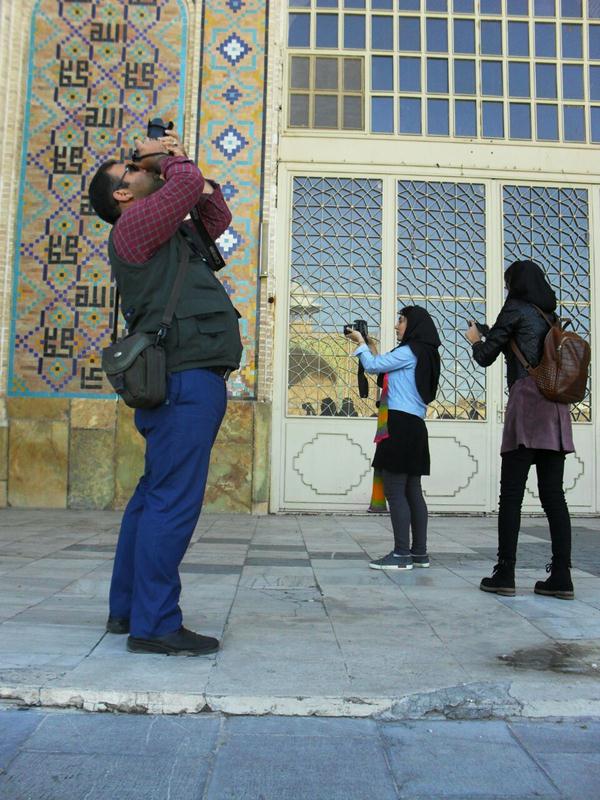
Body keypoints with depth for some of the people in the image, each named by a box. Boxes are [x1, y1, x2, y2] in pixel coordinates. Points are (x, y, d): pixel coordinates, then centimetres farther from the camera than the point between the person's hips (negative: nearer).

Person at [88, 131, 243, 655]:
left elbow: (217, 215, 35)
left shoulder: (172, 231, 27)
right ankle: (154, 625, -5)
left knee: (155, 496, 12)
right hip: (186, 378, -10)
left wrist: (182, 159, 25)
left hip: (190, 380, 10)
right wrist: (170, 159, 12)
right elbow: (188, 183, -11)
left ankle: (128, 609, 22)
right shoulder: (135, 222, -1)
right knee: (174, 501, -11)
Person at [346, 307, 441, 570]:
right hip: (414, 426, 10)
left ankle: (402, 554, -9)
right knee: (412, 490, 9)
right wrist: (370, 349, 21)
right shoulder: (424, 355, 20)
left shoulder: (408, 352, -8)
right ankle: (419, 553, 13)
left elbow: (372, 366, -4)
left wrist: (361, 343, 11)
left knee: (395, 490, -9)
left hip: (401, 425, -10)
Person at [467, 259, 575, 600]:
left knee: (511, 494, -5)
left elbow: (485, 357, 4)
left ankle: (505, 575, -5)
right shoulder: (550, 315, 21)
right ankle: (562, 578, 3)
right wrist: (498, 337, 31)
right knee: (553, 494, 4)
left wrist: (476, 339, 24)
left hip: (527, 399, -6)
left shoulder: (516, 309, 3)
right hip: (556, 406, 7)